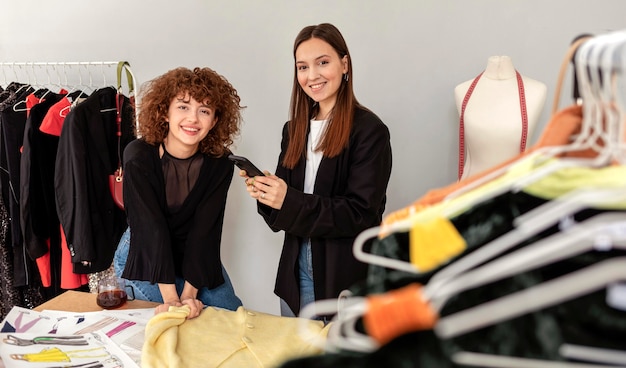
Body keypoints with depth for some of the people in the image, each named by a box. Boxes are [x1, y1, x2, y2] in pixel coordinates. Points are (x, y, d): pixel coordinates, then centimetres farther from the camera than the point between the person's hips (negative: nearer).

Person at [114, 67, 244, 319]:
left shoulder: (219, 164, -17)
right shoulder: (139, 157, -24)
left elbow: (204, 230, -19)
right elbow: (151, 227, -29)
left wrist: (189, 293, -27)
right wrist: (170, 298, -33)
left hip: (195, 257, 3)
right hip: (143, 256, -2)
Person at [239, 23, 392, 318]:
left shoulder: (369, 131, -12)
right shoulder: (294, 130, 6)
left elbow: (361, 214, -17)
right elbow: (282, 213, 9)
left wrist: (290, 201, -23)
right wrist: (265, 195, -12)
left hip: (348, 278, -5)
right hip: (296, 271, 6)